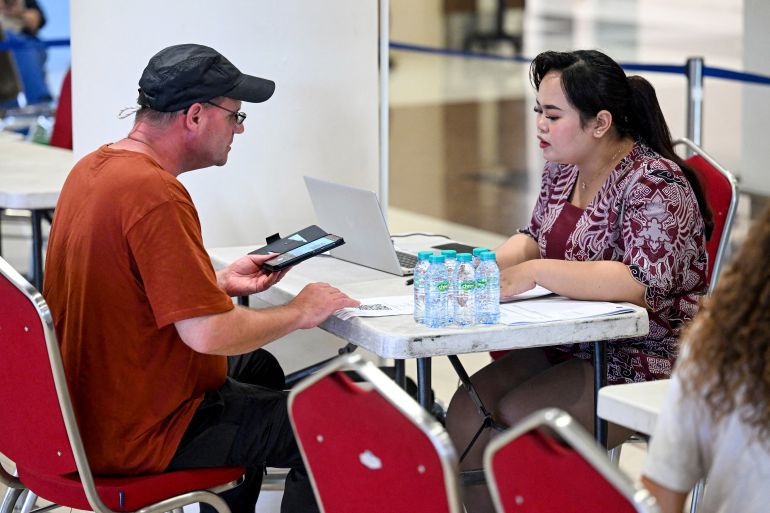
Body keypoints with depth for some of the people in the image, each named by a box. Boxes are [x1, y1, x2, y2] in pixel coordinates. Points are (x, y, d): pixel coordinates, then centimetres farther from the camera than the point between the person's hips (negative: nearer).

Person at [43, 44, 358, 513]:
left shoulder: (95, 166, 4)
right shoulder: (156, 195, -26)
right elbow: (207, 333, -29)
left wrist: (221, 282, 10)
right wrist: (299, 312, -13)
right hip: (139, 436, -10)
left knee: (258, 368, 31)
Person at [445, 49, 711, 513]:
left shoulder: (654, 184, -18)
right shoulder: (562, 169, 8)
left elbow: (644, 282, -29)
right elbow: (535, 238, 20)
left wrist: (535, 272, -30)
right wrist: (491, 264, -4)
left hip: (646, 363, -8)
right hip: (570, 347, 8)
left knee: (514, 417, -24)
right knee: (466, 412, -12)